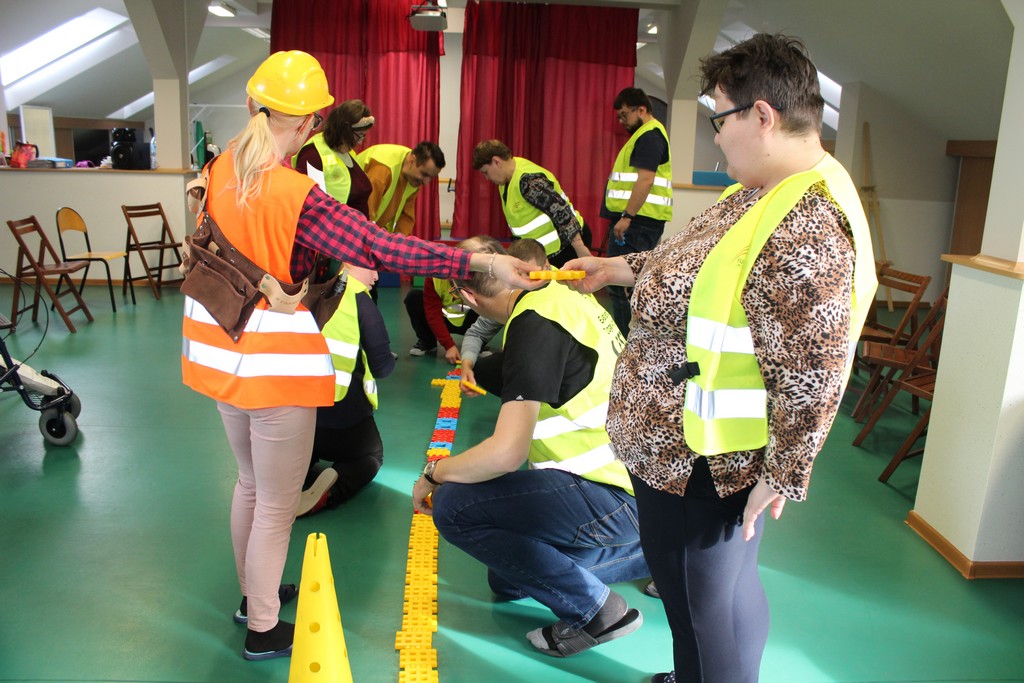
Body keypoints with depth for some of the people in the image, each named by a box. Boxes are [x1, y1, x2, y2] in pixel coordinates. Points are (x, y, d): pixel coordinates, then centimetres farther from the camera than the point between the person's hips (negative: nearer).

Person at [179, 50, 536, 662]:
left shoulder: (220, 171, -1)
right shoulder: (300, 197, -24)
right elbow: (383, 250, -29)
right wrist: (484, 261, -30)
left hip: (222, 348, 8)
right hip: (275, 356, -8)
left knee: (252, 481, 26)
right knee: (277, 504, 9)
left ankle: (253, 594, 45)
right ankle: (264, 631, 26)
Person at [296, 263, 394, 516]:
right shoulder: (360, 301, -9)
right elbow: (382, 365, -10)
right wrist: (389, 360, 14)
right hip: (343, 412, -4)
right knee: (371, 456, 25)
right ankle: (332, 489, -7)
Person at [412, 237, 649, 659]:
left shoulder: (534, 323, -21)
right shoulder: (564, 293, 7)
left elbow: (506, 452, -27)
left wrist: (433, 474, -11)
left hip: (615, 496, -9)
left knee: (452, 506, -15)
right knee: (507, 579, 18)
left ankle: (593, 609, -5)